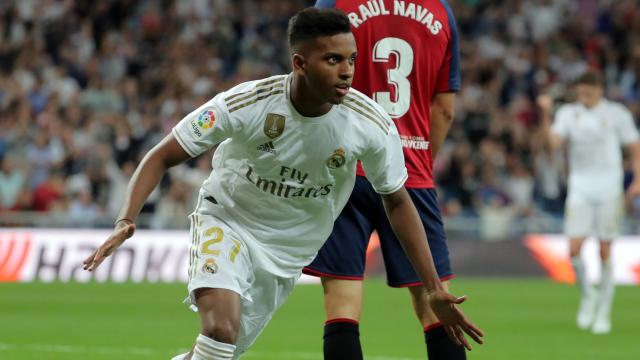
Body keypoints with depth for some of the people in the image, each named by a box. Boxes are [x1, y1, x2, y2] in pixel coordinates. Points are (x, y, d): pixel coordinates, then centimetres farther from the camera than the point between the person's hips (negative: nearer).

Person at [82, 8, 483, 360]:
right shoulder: (244, 104, -27)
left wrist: (435, 290, -6)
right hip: (227, 221, -3)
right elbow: (161, 157, -17)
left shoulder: (373, 125, -21)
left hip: (288, 250, 3)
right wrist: (127, 221, -34)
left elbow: (397, 202, -5)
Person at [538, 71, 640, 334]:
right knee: (574, 250, -9)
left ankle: (604, 312, 8)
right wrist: (546, 114, -19)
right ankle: (587, 295, 18)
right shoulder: (568, 113, 5)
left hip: (608, 189, -2)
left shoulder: (617, 114, 0)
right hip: (579, 187, 2)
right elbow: (554, 142, -8)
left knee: (605, 252, -2)